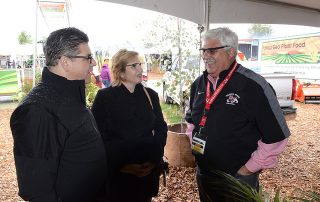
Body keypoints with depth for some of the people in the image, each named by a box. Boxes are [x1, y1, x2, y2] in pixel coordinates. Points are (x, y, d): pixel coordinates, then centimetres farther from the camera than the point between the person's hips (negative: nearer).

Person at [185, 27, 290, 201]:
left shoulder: (253, 86, -19)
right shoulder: (198, 84, 2)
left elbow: (276, 136, -16)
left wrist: (249, 169, -13)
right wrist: (194, 143, 8)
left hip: (238, 179, -6)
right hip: (203, 174, 6)